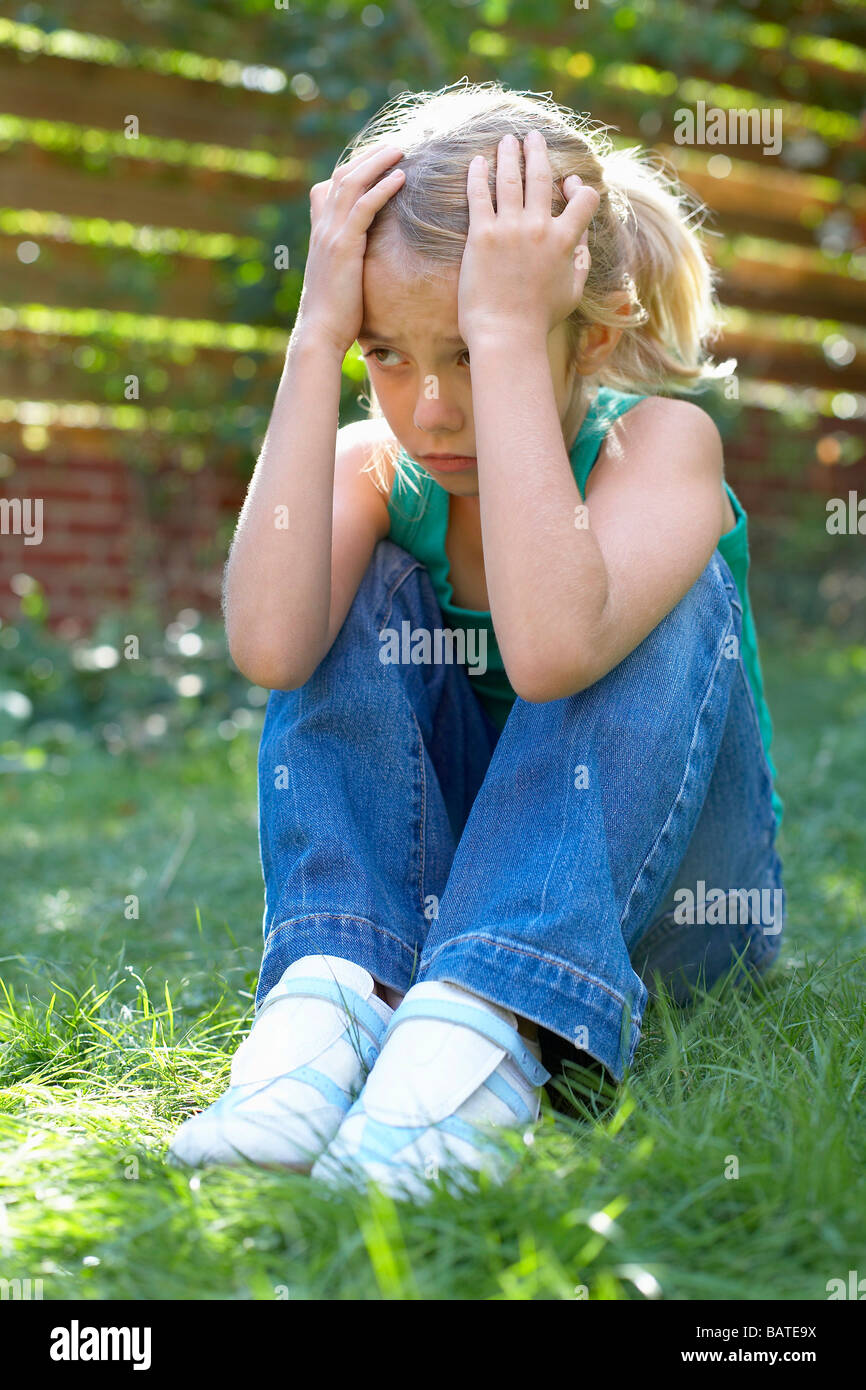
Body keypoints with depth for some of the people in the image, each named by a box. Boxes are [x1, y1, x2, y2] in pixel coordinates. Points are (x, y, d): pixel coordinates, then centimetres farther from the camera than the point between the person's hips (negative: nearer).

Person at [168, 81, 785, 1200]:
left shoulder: (663, 441, -19)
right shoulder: (375, 468, -9)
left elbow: (548, 650, -43)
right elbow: (268, 647, -33)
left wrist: (507, 335, -39)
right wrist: (317, 336, -30)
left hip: (668, 901, -2)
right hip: (423, 884, 3)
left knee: (671, 591, -27)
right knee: (368, 590, -17)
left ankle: (480, 1024, -42)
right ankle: (337, 993, -33)